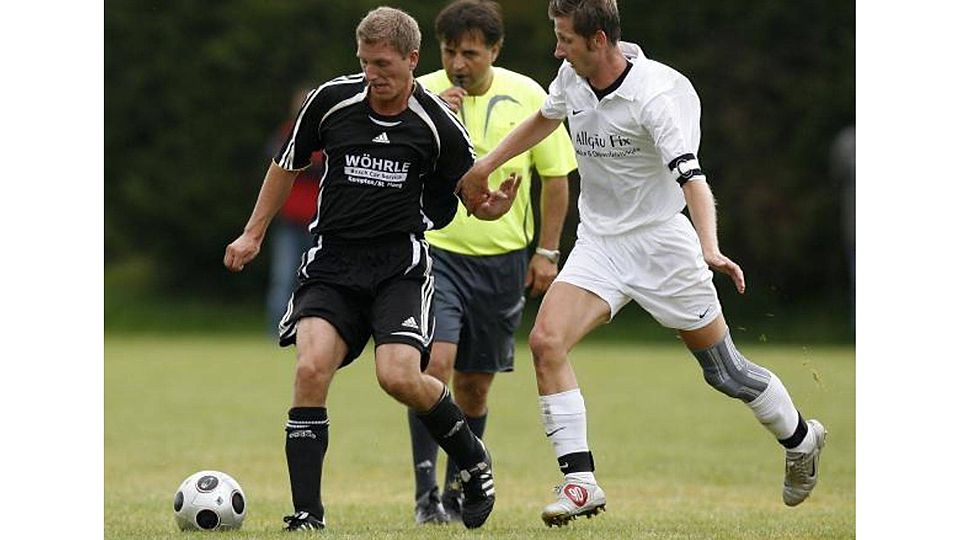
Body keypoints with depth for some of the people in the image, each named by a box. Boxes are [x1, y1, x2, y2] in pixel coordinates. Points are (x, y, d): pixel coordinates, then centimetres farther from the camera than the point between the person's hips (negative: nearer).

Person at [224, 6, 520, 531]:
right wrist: (253, 234, 15)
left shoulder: (438, 124, -6)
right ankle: (306, 515, -14)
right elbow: (287, 164, 16)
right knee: (311, 368, -20)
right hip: (331, 263, 2)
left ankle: (473, 459, 9)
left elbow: (475, 196, 6)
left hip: (400, 264, -2)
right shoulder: (331, 100, -1)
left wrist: (494, 207, -18)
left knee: (399, 376, -21)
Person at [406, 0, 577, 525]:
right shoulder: (422, 94, -5)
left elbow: (555, 176, 7)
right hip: (435, 250, -2)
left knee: (474, 384, 10)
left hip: (502, 259, 2)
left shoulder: (527, 97, -2)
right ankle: (425, 492, -15)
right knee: (435, 363, -20)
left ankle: (456, 492, 26)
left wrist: (547, 251, 3)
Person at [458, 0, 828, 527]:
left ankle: (800, 438, 33)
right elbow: (543, 120, 21)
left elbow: (691, 176, -34)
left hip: (660, 242, -5)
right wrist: (484, 166, 21)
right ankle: (580, 481, -16)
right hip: (598, 242, 5)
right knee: (545, 340, -18)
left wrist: (710, 249, -48)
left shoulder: (656, 94, -24)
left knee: (724, 370, 4)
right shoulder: (573, 78, -3)